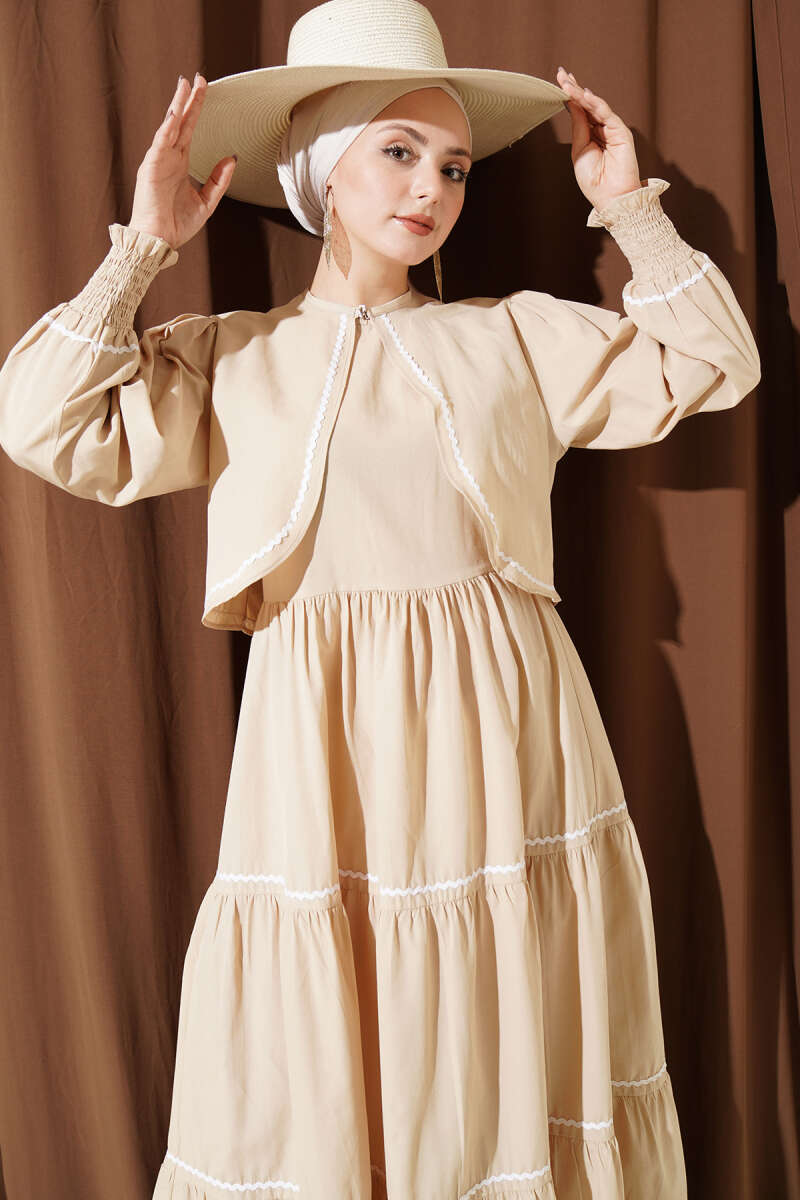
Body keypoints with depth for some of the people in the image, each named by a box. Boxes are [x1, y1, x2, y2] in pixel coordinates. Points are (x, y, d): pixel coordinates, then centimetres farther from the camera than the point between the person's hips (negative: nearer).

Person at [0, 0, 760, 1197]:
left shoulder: (519, 334, 9)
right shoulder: (226, 355, 7)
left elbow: (714, 365, 8)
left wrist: (631, 207, 5)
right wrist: (145, 245, -1)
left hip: (501, 729, 1)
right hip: (322, 736, 0)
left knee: (508, 1045, 10)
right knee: (309, 1058, 6)